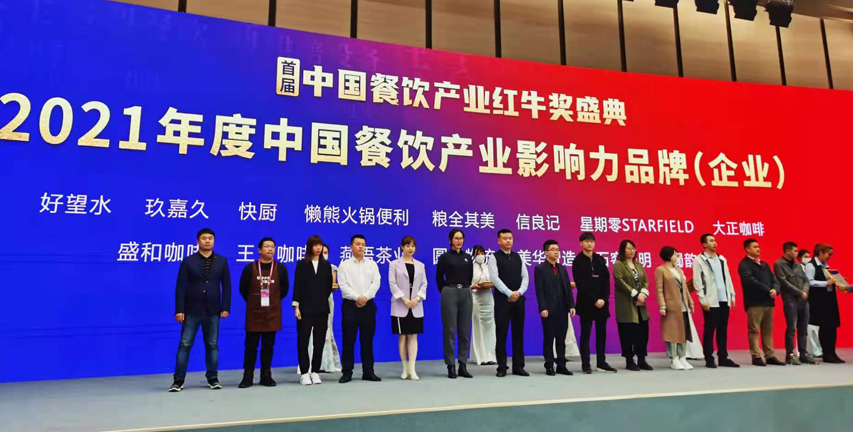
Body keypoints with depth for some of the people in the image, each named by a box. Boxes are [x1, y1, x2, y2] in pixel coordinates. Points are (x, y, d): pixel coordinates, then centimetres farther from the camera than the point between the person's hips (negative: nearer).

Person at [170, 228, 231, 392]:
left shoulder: (221, 261, 6)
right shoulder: (188, 261, 1)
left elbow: (226, 285, 4)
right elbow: (180, 286, -3)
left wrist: (225, 307, -3)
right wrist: (179, 309, -10)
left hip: (212, 311, 1)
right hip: (191, 311, -1)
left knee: (212, 345, 8)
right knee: (185, 345, 2)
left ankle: (212, 379, 17)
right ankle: (178, 380, 11)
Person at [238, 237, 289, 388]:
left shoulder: (280, 269, 2)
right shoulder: (250, 268, -3)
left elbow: (284, 289, 10)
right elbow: (243, 289, 5)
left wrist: (273, 301, 10)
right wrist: (253, 302, 9)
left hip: (272, 313, 1)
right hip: (253, 313, -1)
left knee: (268, 345, 7)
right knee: (251, 345, 2)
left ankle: (266, 376, 16)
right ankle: (247, 376, 12)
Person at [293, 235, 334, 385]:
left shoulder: (326, 265, 9)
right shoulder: (302, 264, 1)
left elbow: (329, 286, 10)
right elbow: (297, 286, -3)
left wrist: (322, 300, 5)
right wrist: (296, 306, -9)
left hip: (322, 309, 3)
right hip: (305, 308, -2)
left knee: (319, 341, 4)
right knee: (303, 341, -1)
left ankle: (315, 372, 13)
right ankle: (305, 373, 6)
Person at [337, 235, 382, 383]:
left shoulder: (372, 264, 11)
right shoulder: (344, 265, 4)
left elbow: (376, 282, 0)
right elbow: (343, 285, -6)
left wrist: (365, 297, -14)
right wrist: (357, 297, -16)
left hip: (368, 305, 2)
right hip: (350, 305, -2)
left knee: (367, 340, 6)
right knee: (348, 340, 1)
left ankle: (368, 371, 13)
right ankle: (347, 372, 8)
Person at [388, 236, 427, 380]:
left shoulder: (420, 265, 13)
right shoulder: (394, 264, 3)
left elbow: (424, 284, 7)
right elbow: (392, 283, -5)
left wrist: (417, 298, -9)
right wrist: (404, 299, -14)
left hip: (416, 306, 2)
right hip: (400, 306, -2)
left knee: (413, 336, 0)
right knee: (402, 337, 3)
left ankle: (412, 369, -1)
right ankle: (405, 369, 11)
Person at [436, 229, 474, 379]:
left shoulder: (468, 257, 10)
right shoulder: (444, 257, -1)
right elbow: (439, 278, 4)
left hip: (466, 294, 4)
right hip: (450, 294, -4)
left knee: (465, 331, 5)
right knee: (450, 331, -1)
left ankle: (463, 366, 12)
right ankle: (450, 367, 5)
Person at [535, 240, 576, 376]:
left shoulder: (562, 268, 16)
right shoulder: (539, 269, -2)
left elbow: (568, 288, 12)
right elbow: (539, 291, -9)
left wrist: (571, 305, 4)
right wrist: (542, 308, -16)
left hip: (563, 309, 5)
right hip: (549, 310, -5)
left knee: (561, 339, 8)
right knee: (549, 339, 2)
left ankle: (561, 365, 15)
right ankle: (549, 366, 10)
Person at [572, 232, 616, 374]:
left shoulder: (600, 259, 11)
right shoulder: (578, 261, -3)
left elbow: (606, 280, 5)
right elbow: (580, 284, -10)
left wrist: (604, 299, -8)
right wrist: (594, 300, -14)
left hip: (602, 302, 4)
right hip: (586, 303, -4)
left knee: (601, 333, 8)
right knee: (585, 333, -1)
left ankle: (601, 362, 17)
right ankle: (585, 364, 4)